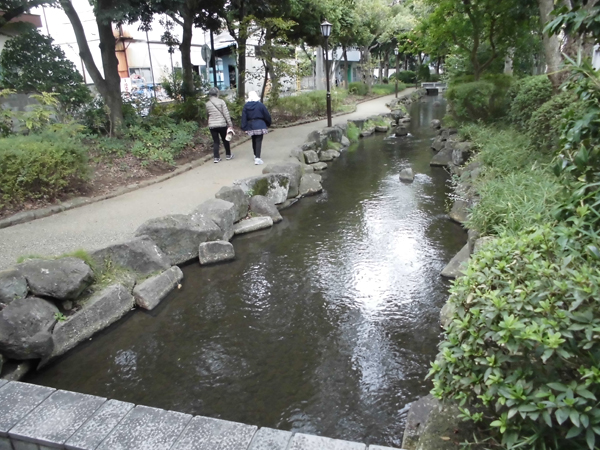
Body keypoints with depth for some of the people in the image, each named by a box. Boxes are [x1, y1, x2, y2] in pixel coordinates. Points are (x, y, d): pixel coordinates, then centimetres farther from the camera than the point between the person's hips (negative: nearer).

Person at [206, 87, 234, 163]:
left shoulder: (207, 104, 3)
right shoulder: (221, 102, -6)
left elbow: (209, 114, 6)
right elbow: (226, 113, -8)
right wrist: (229, 123, -5)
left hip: (212, 125, 2)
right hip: (222, 124, -2)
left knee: (215, 141, 7)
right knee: (225, 140, 14)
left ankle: (216, 157, 3)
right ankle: (228, 155, 24)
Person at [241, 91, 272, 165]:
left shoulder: (246, 106, 1)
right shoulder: (260, 105, -7)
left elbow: (244, 118, -1)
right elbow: (267, 116, -2)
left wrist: (245, 128, 1)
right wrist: (268, 124, 14)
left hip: (250, 126, 4)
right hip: (260, 126, -4)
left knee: (254, 141, 19)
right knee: (258, 141, -5)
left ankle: (255, 155, 33)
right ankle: (257, 158, -15)